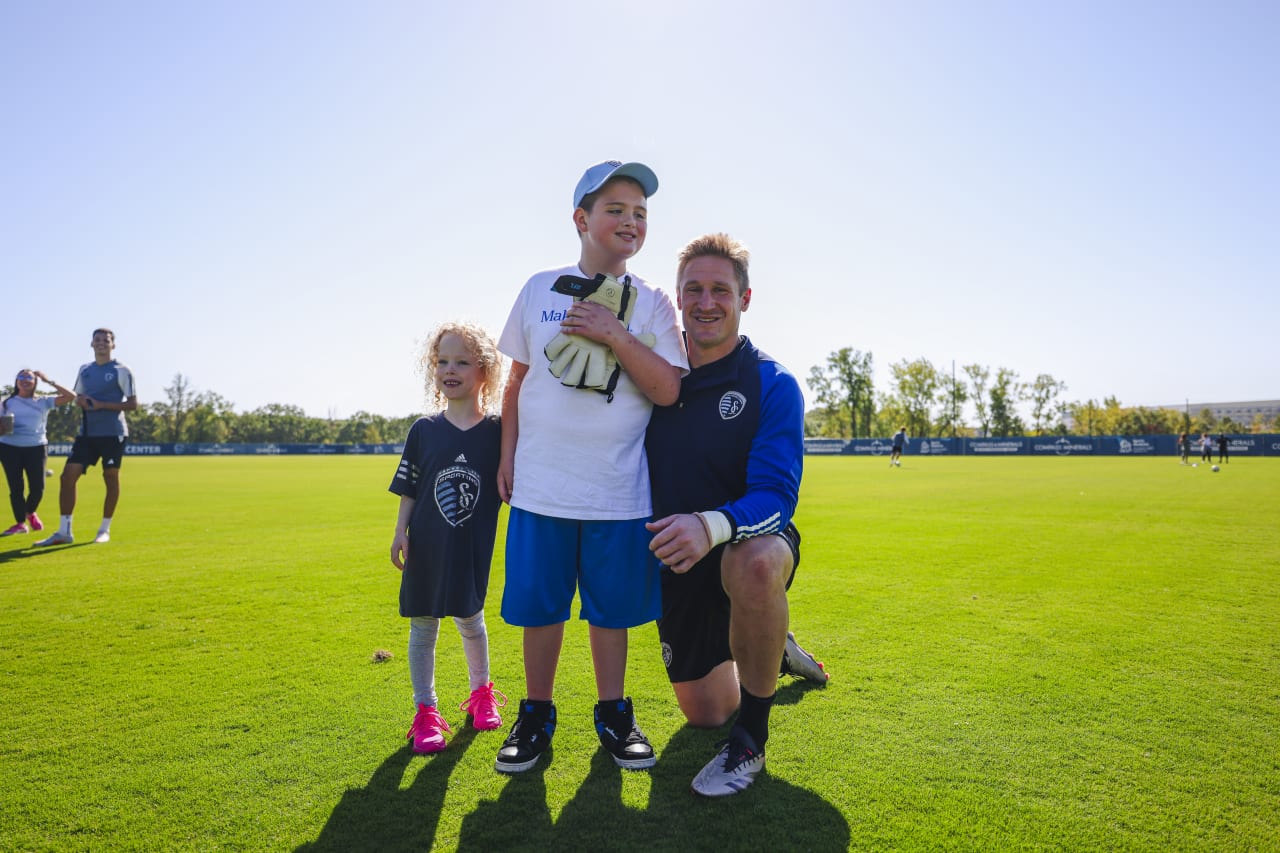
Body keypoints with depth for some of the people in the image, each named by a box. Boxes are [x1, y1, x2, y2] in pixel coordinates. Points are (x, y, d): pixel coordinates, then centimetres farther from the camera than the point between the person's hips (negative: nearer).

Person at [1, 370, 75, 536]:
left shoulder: (43, 402, 6)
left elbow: (70, 396, -4)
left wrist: (49, 381, -4)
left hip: (36, 447, 0)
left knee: (37, 487, -3)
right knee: (16, 487, -2)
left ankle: (30, 512, 29)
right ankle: (20, 523, 13)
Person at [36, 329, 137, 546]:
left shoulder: (121, 371, -4)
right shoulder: (84, 370, 13)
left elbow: (132, 404, -7)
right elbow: (78, 397, 22)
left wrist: (102, 405, -18)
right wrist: (81, 401, -2)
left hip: (113, 433, -5)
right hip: (87, 432, 5)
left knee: (111, 477, 2)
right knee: (69, 474, -4)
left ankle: (105, 529, 14)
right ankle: (64, 531, 2)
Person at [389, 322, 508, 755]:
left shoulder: (498, 431, -4)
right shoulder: (423, 430, 0)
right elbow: (409, 490, 5)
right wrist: (400, 532, -2)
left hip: (473, 549, -1)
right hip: (426, 546, 2)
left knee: (469, 619, 11)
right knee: (422, 625, 7)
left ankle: (482, 692, 36)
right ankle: (426, 712, 23)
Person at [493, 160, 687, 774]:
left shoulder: (652, 304, 3)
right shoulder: (539, 289, 6)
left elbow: (668, 390, -8)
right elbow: (517, 381, 12)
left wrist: (616, 335, -16)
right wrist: (506, 456, 10)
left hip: (618, 490, 0)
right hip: (540, 486, 1)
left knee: (611, 608, 10)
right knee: (538, 606, 9)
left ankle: (613, 715, 30)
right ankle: (536, 716, 29)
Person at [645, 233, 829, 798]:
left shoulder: (772, 385, -15)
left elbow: (776, 495, -26)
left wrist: (712, 524, -45)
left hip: (753, 543, -4)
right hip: (677, 561, 4)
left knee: (754, 562, -43)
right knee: (705, 714, 13)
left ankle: (751, 740, -19)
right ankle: (773, 650, 46)